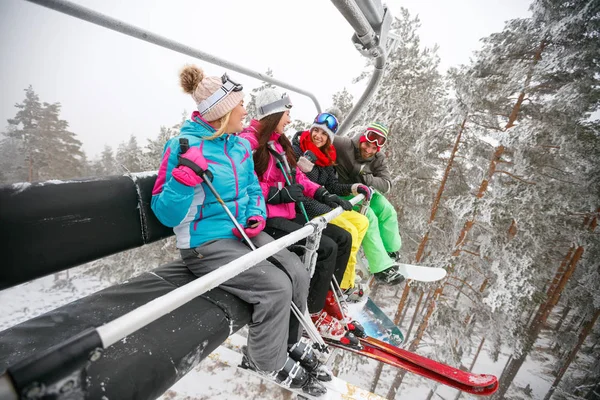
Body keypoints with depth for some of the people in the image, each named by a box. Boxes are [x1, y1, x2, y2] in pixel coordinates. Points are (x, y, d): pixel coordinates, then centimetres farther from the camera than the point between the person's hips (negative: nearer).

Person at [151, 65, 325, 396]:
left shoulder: (241, 145, 7)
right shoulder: (184, 147, -14)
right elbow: (166, 214, -14)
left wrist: (256, 215, -3)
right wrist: (184, 177, -30)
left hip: (243, 232, 7)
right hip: (205, 244, -7)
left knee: (297, 273, -5)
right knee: (275, 286, -20)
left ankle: (288, 347, 21)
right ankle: (270, 363, 11)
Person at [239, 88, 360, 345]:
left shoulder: (279, 142, 17)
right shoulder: (248, 141, -11)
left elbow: (296, 176, 17)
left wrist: (323, 195, 5)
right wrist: (279, 192, -22)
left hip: (288, 214, 10)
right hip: (266, 219, -9)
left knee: (343, 238, 6)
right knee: (327, 248, -20)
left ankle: (327, 298, 18)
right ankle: (313, 314, 0)